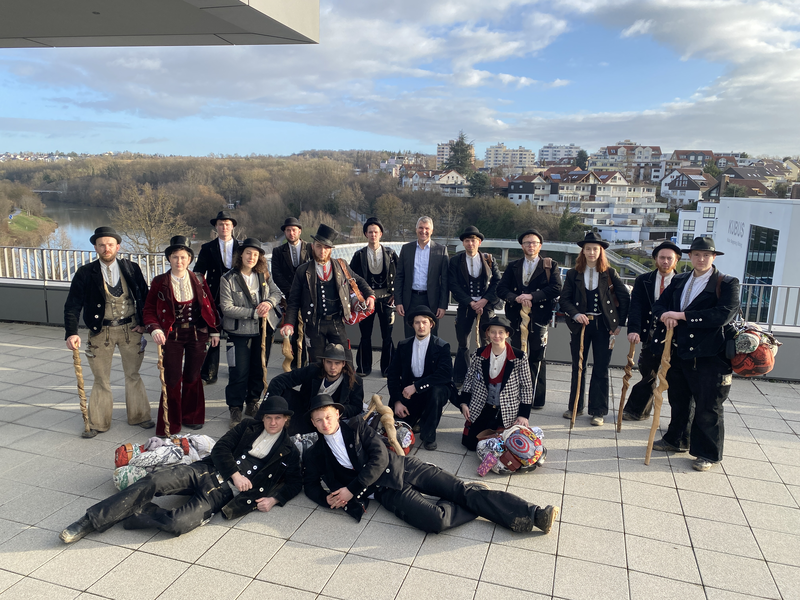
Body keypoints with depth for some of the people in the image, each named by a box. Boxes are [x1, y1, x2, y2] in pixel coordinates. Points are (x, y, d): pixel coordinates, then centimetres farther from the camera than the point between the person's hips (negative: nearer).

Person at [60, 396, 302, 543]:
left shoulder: (289, 451, 9)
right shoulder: (248, 427, 13)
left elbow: (295, 481, 10)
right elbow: (220, 448, 6)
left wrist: (274, 499, -8)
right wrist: (235, 474, -8)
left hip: (223, 494, -2)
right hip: (206, 472, 3)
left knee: (178, 523, -30)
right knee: (153, 481, -21)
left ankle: (134, 514, -4)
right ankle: (90, 521, -11)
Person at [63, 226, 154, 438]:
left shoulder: (132, 269, -2)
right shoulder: (85, 273, -6)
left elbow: (145, 297, 5)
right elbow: (72, 305, -9)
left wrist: (144, 323, -4)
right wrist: (71, 333, -21)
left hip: (130, 329, 1)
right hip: (101, 331, 0)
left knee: (133, 375, 13)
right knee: (101, 379, 10)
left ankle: (138, 415, 28)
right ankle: (98, 423, 23)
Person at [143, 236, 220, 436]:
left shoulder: (198, 280, 3)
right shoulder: (159, 282, -3)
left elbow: (209, 306, 8)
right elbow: (149, 309, -4)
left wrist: (214, 331, 6)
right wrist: (154, 329, -21)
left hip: (197, 335, 2)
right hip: (172, 336, -2)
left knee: (193, 377, 12)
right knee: (172, 380, 0)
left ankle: (192, 417, 29)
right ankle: (169, 425, 13)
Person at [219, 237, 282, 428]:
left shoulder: (264, 275, 4)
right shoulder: (228, 279, -10)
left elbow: (276, 292, 5)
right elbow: (227, 308, -15)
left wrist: (269, 302, -18)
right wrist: (254, 313, -19)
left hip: (264, 329, 4)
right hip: (239, 332, -4)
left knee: (259, 368, 13)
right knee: (239, 371, -3)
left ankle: (253, 403, 29)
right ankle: (235, 408, 12)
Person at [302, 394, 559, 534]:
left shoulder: (356, 426, 4)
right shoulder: (314, 455, 9)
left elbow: (379, 458, -6)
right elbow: (310, 485, 14)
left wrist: (351, 490, -13)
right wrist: (330, 500, -8)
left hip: (402, 468, 1)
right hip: (386, 490, -1)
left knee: (460, 489, -12)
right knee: (435, 519, -28)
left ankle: (533, 514, -11)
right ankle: (475, 505, 1)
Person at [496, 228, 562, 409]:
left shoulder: (550, 266, 7)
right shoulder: (513, 267, 15)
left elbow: (556, 289, -8)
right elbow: (501, 288, 3)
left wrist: (532, 296, -17)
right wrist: (516, 298, -16)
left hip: (539, 318, -2)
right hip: (517, 317, 2)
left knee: (537, 359, 3)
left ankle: (537, 399, 11)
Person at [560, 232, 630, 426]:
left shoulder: (610, 273, 1)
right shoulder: (573, 274, 4)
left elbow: (625, 297, 3)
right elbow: (564, 299, 0)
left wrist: (619, 323, -1)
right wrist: (576, 314, -17)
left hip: (603, 326, -1)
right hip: (580, 324, 1)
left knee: (601, 369, 3)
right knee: (578, 368, 10)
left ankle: (598, 411, 12)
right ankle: (575, 407, 23)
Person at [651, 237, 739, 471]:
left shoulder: (727, 284, -8)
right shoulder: (679, 281, 11)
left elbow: (724, 314, -22)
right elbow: (659, 305, 11)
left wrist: (683, 315, -22)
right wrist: (666, 315, -13)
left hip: (710, 356, -6)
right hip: (679, 352, 6)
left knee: (709, 407, 5)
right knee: (679, 401, 20)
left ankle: (708, 453, 20)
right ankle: (677, 440, 38)